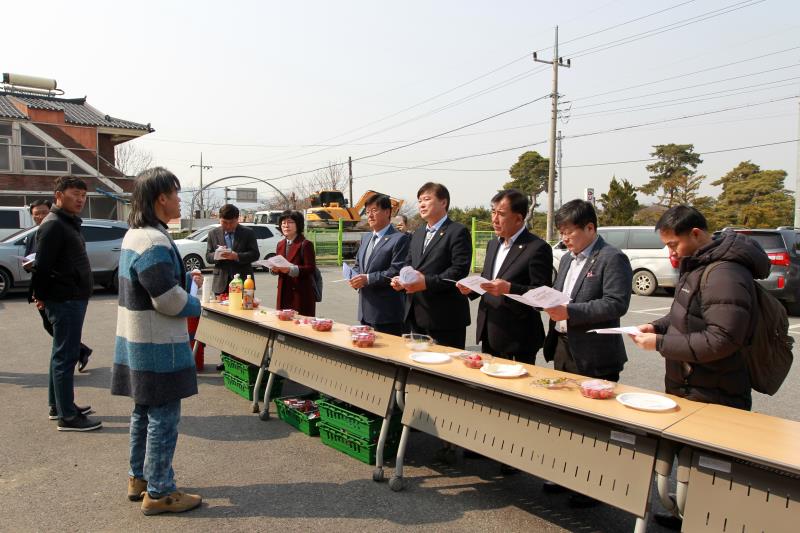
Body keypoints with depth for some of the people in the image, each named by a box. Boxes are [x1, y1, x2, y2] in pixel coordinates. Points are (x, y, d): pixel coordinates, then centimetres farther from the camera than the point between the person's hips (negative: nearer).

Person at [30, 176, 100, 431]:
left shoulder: (69, 223, 16)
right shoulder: (53, 226, -15)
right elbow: (41, 266, -19)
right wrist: (42, 296, -9)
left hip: (73, 299, 10)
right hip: (65, 301, -10)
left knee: (63, 354, 18)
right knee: (66, 356, -6)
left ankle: (58, 405, 30)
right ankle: (67, 416, 0)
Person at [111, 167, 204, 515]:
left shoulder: (134, 235, 11)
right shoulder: (154, 242, -22)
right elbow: (169, 300, -23)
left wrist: (185, 280, 9)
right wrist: (196, 304, -5)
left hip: (137, 342, 11)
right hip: (157, 346, -11)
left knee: (144, 412, 21)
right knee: (163, 418, 1)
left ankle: (139, 478, 35)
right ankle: (158, 492, 13)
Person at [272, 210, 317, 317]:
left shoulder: (305, 244, -6)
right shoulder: (280, 245, 16)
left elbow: (310, 268, -12)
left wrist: (290, 270, -24)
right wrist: (274, 269, -3)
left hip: (301, 292, -6)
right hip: (284, 291, 6)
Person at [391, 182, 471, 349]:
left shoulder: (458, 232, -7)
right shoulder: (417, 233, 18)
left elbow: (460, 269, -16)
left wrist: (427, 283, -24)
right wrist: (400, 280, 1)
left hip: (444, 318, -7)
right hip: (416, 316, 7)